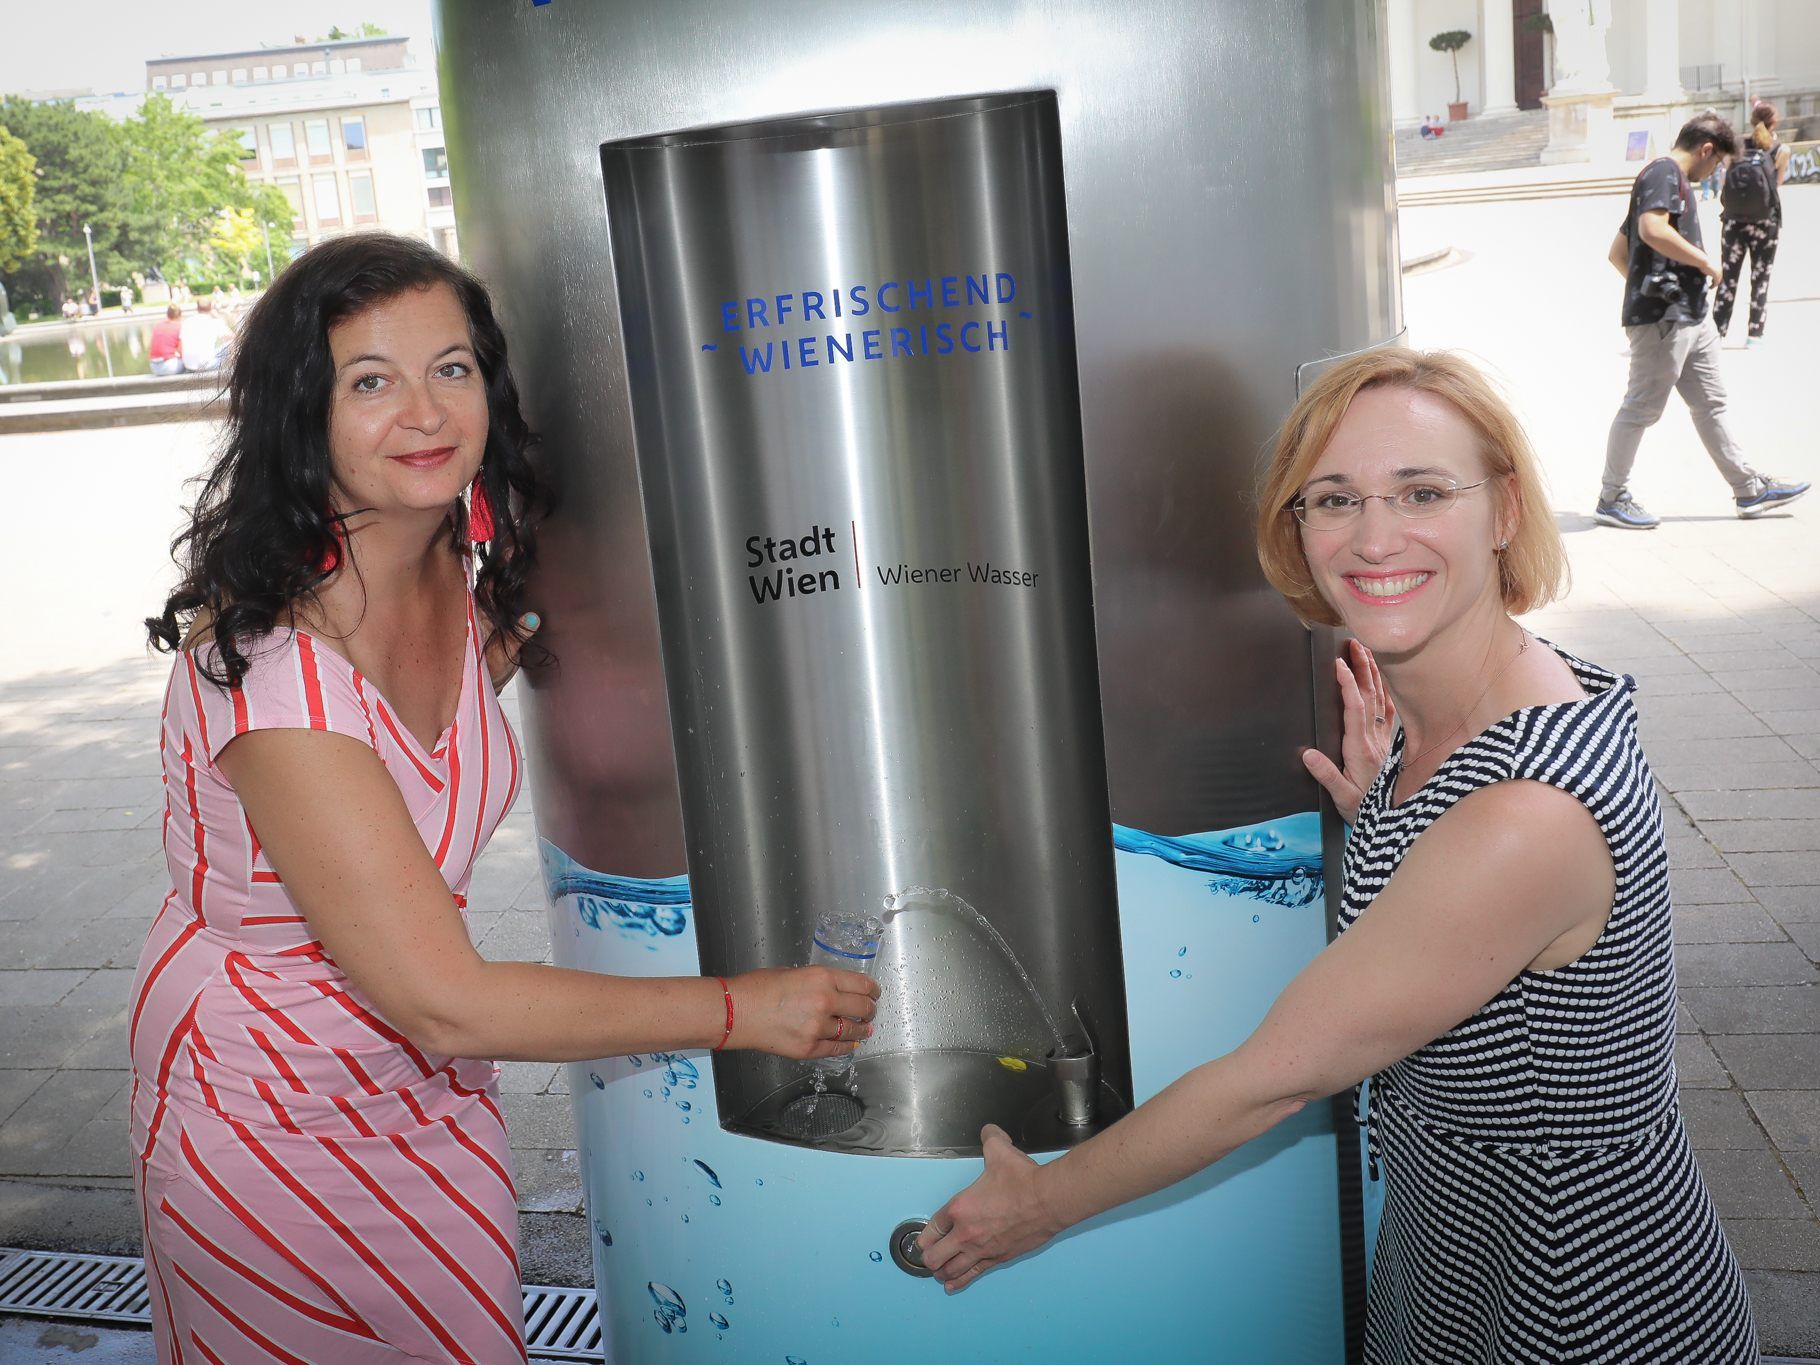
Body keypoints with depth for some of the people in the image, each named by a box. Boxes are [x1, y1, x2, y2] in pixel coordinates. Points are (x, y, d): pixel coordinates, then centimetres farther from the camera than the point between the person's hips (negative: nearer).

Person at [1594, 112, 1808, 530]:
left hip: (1690, 316, 11)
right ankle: (1611, 499, 6)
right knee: (1642, 409, -3)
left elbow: (1618, 252, 26)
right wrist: (1704, 261, -18)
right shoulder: (1665, 173, -8)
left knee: (1710, 403, 12)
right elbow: (1652, 229, -28)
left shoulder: (1671, 179, 24)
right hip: (1662, 317, -11)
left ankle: (1749, 489, 18)